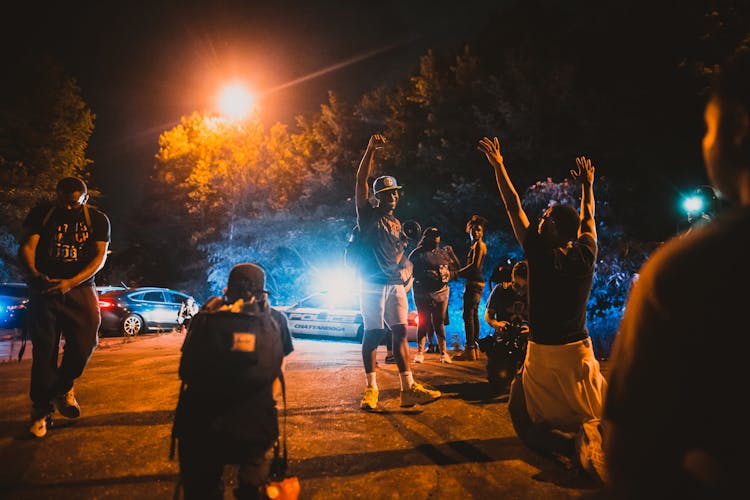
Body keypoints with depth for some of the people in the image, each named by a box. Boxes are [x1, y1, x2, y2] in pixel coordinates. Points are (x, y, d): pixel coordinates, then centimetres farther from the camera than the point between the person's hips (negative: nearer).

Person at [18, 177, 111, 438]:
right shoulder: (41, 214, 3)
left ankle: (63, 388, 20)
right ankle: (41, 410, 7)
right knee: (44, 349, -2)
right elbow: (27, 246, -6)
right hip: (45, 286, -1)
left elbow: (99, 257, -6)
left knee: (85, 340, -8)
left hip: (80, 287, 1)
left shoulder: (97, 219, 2)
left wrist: (70, 282, -20)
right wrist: (34, 274, -27)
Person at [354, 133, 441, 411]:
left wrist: (405, 272, 6)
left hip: (396, 284, 5)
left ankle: (408, 388, 0)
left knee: (401, 332, 0)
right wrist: (370, 149, -16)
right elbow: (361, 180, -8)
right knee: (373, 333, -4)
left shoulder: (396, 222, 20)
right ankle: (371, 388, 4)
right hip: (373, 283, -5)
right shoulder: (368, 215, 3)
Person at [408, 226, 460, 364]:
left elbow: (455, 270, 16)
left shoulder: (444, 253, 16)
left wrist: (447, 274, -4)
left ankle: (443, 352, 7)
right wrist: (425, 275, -15)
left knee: (439, 322, 2)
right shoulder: (417, 253, 5)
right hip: (422, 293, -2)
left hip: (441, 292, 2)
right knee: (423, 322, -3)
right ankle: (420, 352, 1)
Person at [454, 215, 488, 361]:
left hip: (474, 283, -11)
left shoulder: (479, 245, -8)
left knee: (468, 315, -13)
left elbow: (475, 265, -18)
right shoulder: (474, 246, 21)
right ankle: (474, 347, 17)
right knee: (474, 315, 12)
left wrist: (457, 273, -14)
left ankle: (470, 350, -14)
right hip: (474, 283, 11)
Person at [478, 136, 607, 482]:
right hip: (579, 353, 4)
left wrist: (498, 164, 7)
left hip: (542, 356, -3)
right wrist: (588, 185, 33)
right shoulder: (585, 256, -3)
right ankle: (595, 435, -9)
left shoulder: (539, 253, -11)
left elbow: (514, 207, -2)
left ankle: (571, 443, -15)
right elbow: (588, 219, 17)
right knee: (593, 415, 24)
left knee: (527, 422, 11)